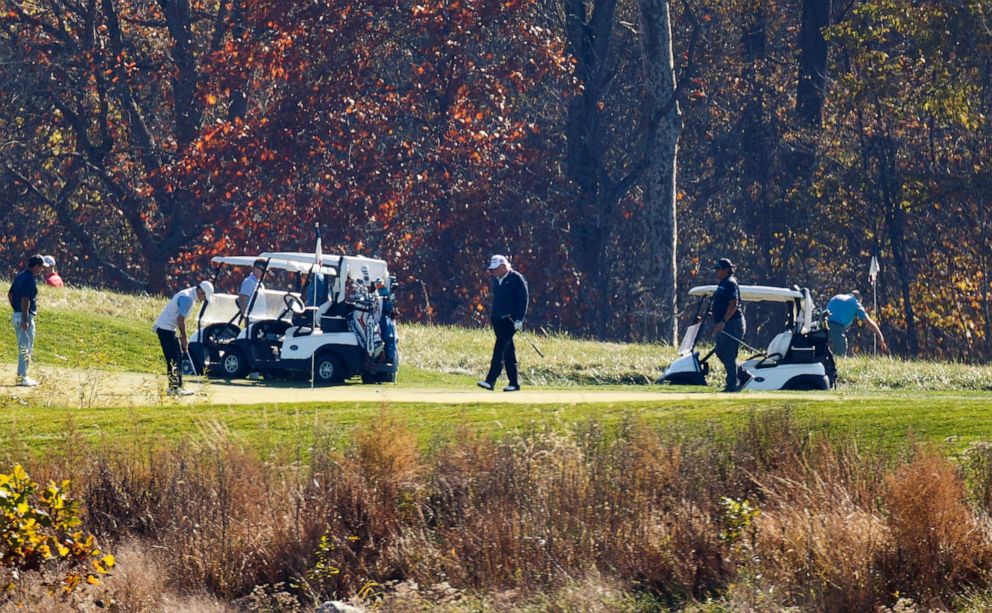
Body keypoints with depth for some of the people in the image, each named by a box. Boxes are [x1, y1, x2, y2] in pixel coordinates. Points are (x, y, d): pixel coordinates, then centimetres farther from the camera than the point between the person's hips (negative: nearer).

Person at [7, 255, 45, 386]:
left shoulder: (20, 276, 13)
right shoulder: (30, 279, -17)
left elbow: (10, 294, 19)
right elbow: (25, 300, -23)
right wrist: (25, 320, -24)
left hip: (17, 315, 10)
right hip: (25, 316, -10)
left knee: (23, 347, 16)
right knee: (26, 347, -5)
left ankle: (21, 376, 20)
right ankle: (22, 377, -4)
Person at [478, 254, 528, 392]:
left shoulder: (516, 278, -7)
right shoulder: (496, 280, 16)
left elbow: (523, 299, -10)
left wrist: (519, 319, -15)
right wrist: (493, 316, 17)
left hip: (510, 320, -8)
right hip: (497, 319, 8)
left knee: (500, 349, -15)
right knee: (508, 352, 9)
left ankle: (490, 381, -21)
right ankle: (514, 383, 12)